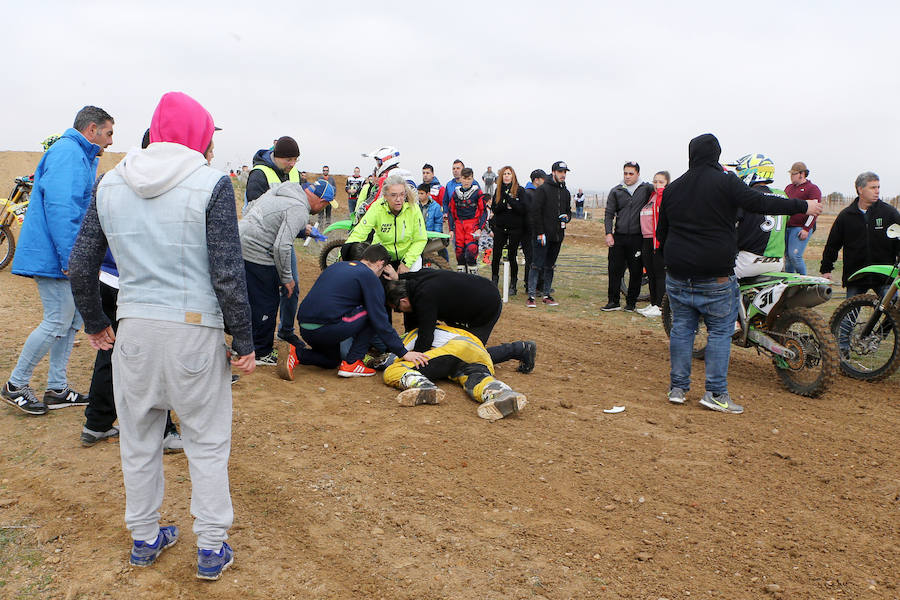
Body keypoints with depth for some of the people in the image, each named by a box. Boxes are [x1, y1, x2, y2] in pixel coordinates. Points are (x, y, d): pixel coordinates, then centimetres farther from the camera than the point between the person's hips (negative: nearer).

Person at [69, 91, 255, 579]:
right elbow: (227, 273, -13)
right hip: (195, 329, -4)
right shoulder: (211, 183, -9)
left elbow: (80, 266, 8)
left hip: (133, 329, 5)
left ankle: (145, 539, 34)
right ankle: (211, 549, 19)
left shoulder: (110, 183, 6)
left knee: (138, 440, 18)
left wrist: (94, 322, 23)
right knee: (207, 443, 9)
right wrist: (244, 341, -6)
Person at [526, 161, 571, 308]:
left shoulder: (566, 192, 16)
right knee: (537, 265, -7)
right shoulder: (542, 190, -6)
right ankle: (531, 296, -5)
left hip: (558, 236, 7)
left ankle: (546, 295, 17)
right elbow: (535, 212, -10)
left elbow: (568, 210, 28)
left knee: (550, 266, 11)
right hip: (543, 235, -6)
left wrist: (567, 216, 2)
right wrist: (540, 233, -16)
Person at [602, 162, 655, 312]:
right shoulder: (616, 191, 8)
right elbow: (609, 214, 8)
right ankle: (614, 301, 12)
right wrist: (608, 233, -4)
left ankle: (631, 302, 16)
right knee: (615, 270, 2)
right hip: (618, 237, 1)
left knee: (636, 272, 4)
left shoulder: (647, 189, 3)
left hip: (637, 238, -1)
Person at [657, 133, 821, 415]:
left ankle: (677, 388, 15)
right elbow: (760, 203, -14)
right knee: (720, 331, 4)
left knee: (681, 328, 11)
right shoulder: (725, 181, -6)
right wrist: (803, 206, -4)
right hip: (715, 277, -4)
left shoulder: (673, 188, 10)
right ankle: (715, 393, 2)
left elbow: (662, 232, 16)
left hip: (678, 275, 5)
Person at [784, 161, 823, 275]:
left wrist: (806, 229, -17)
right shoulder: (789, 187, 21)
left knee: (795, 256, -16)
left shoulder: (812, 189, -2)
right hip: (786, 227, 7)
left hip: (801, 228, -7)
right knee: (787, 256, 8)